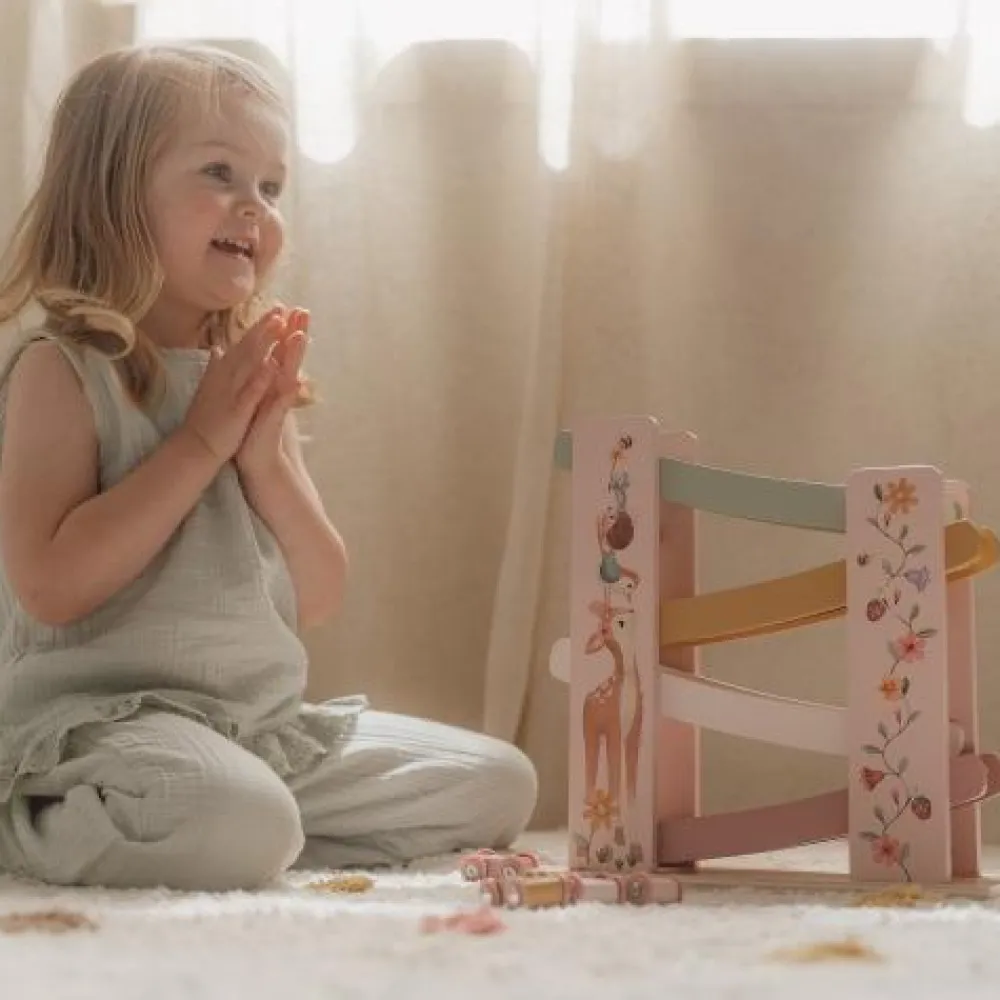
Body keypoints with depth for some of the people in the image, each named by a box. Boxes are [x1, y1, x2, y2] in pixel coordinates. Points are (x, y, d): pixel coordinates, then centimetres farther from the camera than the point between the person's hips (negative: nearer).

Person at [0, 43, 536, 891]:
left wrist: (268, 457, -7)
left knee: (499, 783, 6)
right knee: (239, 824, -37)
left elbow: (319, 601, 10)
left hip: (267, 720, 8)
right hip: (98, 718, -8)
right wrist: (200, 442, -17)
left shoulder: (253, 376, 12)